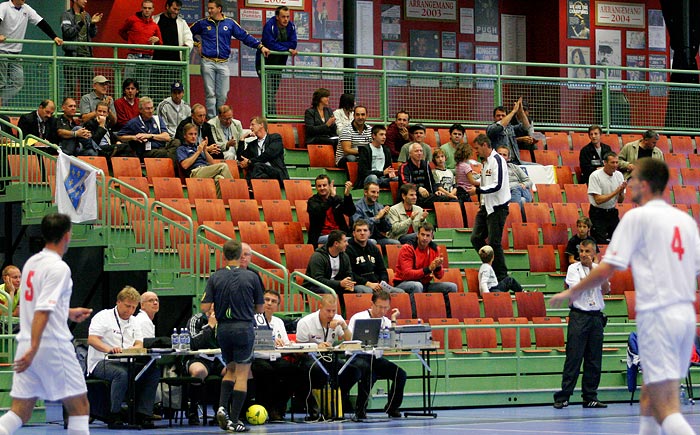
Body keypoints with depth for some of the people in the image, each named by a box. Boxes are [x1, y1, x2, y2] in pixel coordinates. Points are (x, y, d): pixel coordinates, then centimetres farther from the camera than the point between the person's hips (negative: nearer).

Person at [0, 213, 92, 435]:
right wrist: (34, 349, -25)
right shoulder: (59, 268, -12)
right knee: (79, 406, 6)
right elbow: (42, 311, -21)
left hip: (27, 343, 7)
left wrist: (68, 313, 33)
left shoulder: (31, 262, 12)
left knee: (20, 412, 5)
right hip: (54, 345, -7)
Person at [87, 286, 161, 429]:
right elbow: (91, 339, -15)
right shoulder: (103, 317, -2)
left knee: (154, 371, -16)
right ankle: (114, 416, -29)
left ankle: (143, 414, -16)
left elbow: (139, 344, 12)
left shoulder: (133, 321, 20)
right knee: (122, 373, -39)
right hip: (101, 363, -7)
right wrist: (108, 349, -34)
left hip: (124, 363, 7)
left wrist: (132, 349, -15)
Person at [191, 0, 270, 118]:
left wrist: (260, 46, 2)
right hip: (208, 63, -1)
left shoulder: (230, 23, 8)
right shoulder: (203, 23, 7)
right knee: (210, 94, -2)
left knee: (222, 95, 0)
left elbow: (245, 36, 7)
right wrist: (197, 44, 8)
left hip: (223, 64, 1)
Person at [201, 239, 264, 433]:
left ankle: (222, 407, 3)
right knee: (242, 374, 2)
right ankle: (235, 420, -2)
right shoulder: (251, 277, -5)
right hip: (244, 328, -3)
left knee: (230, 370, 22)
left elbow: (205, 307, -6)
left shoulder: (215, 277, -2)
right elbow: (259, 308, 2)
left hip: (223, 329, 3)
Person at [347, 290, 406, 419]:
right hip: (358, 357, -5)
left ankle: (392, 407, 4)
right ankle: (360, 409, -24)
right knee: (367, 370, -39)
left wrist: (393, 320, 2)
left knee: (400, 374, -17)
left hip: (377, 359, 5)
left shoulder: (386, 322, 15)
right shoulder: (358, 318, 2)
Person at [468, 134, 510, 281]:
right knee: (476, 238, 5)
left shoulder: (497, 160, -14)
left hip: (497, 208, -10)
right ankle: (491, 267, 16)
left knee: (494, 242, -6)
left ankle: (502, 277, 3)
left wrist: (478, 190, -17)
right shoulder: (486, 161, 15)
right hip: (486, 206, 10)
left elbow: (497, 186, -22)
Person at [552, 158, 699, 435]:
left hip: (657, 316, -7)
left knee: (666, 410, -11)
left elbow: (607, 270, -8)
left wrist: (571, 292, 5)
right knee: (649, 396, 20)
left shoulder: (637, 217, -5)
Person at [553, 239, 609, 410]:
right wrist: (591, 270, -10)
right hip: (579, 315, -4)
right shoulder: (573, 268, 1)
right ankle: (563, 397, -8)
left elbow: (606, 290, 0)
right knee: (573, 357, -8)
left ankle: (590, 397, 9)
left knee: (594, 359, 4)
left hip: (596, 316, 4)